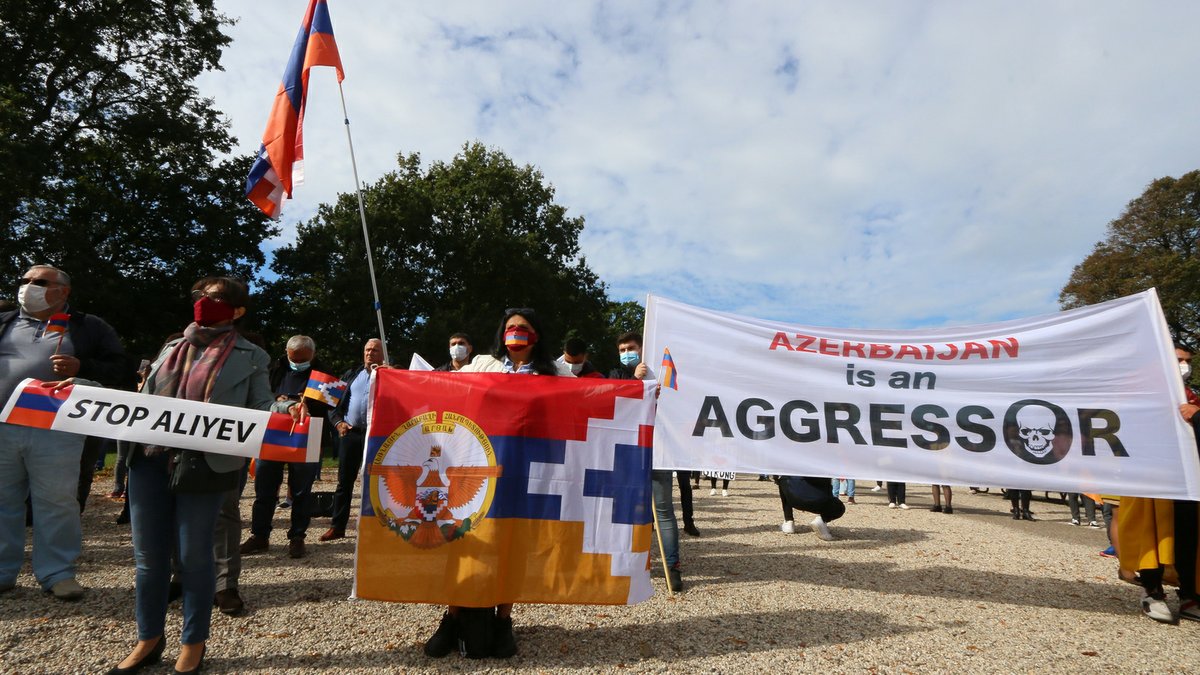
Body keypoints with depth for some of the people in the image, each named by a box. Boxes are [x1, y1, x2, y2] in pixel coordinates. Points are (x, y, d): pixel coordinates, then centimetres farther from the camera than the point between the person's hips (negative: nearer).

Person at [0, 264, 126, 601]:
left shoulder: (89, 327, 7)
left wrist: (81, 367, -14)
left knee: (57, 502, 1)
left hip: (56, 430, -3)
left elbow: (121, 370, 1)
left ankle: (57, 573, 10)